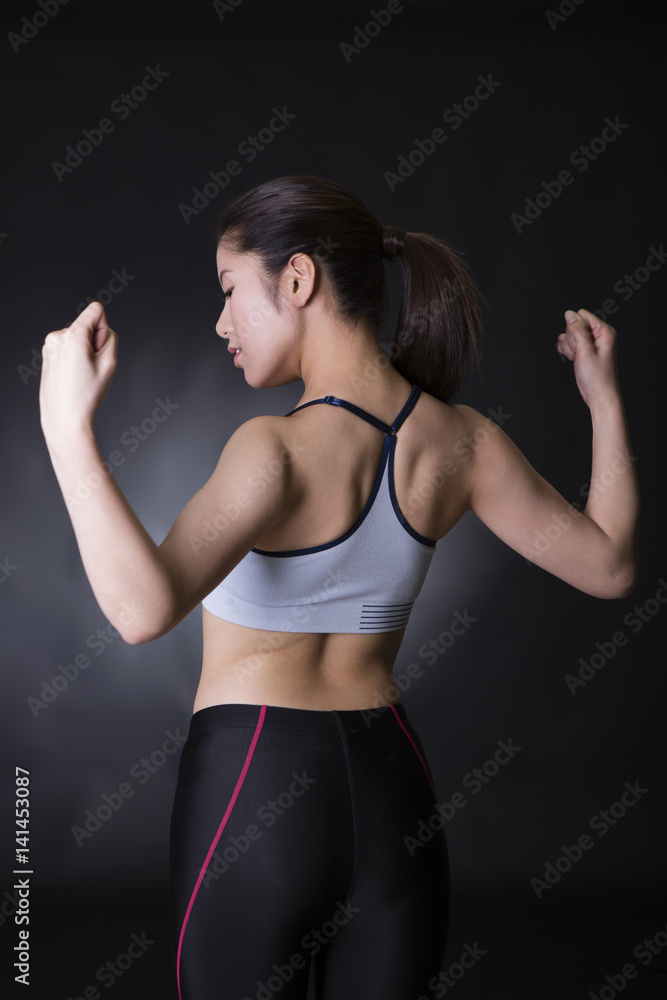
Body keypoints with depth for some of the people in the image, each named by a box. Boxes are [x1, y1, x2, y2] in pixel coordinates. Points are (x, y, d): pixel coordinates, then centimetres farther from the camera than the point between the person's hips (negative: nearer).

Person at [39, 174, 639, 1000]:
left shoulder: (279, 450, -20)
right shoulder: (462, 442, -2)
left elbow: (144, 608, -34)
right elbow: (608, 566, 8)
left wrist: (66, 424, -30)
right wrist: (605, 398, 15)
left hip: (249, 783, -5)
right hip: (391, 785, 5)